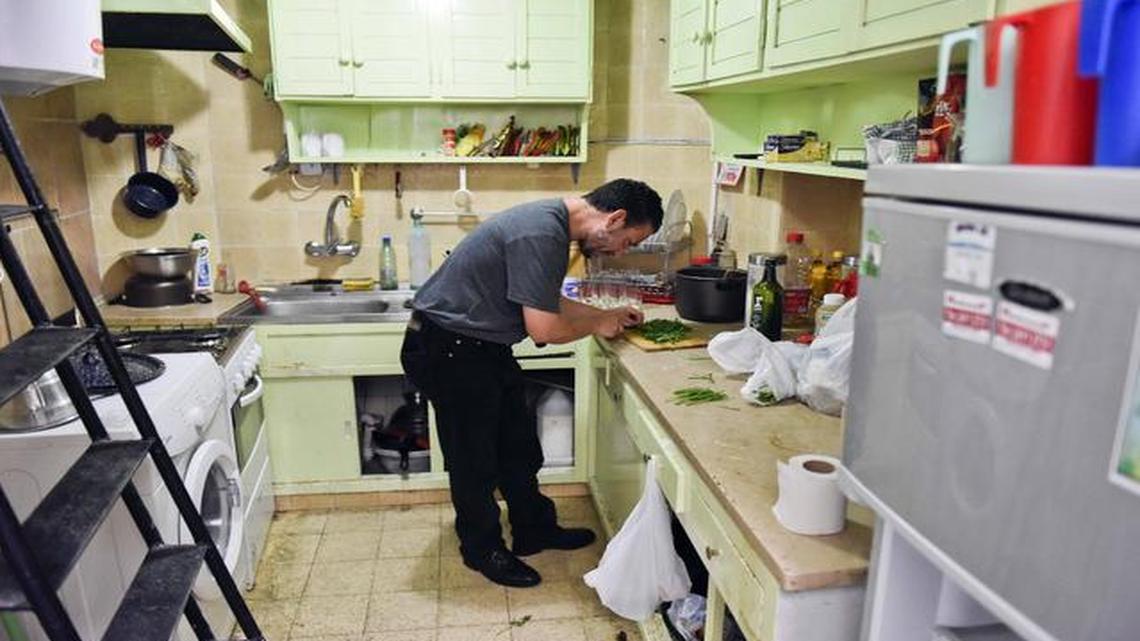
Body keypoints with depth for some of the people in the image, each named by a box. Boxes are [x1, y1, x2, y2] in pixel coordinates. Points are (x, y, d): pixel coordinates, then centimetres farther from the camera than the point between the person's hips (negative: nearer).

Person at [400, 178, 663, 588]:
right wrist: (597, 326, -9)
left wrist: (608, 315, 11)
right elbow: (543, 328, -27)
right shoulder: (540, 234, -28)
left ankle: (535, 530, 35)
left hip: (480, 347, 10)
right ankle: (483, 549, 27)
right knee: (474, 456, 6)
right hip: (448, 350, -10)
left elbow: (546, 303, 16)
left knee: (518, 444, 18)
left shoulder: (552, 222, 5)